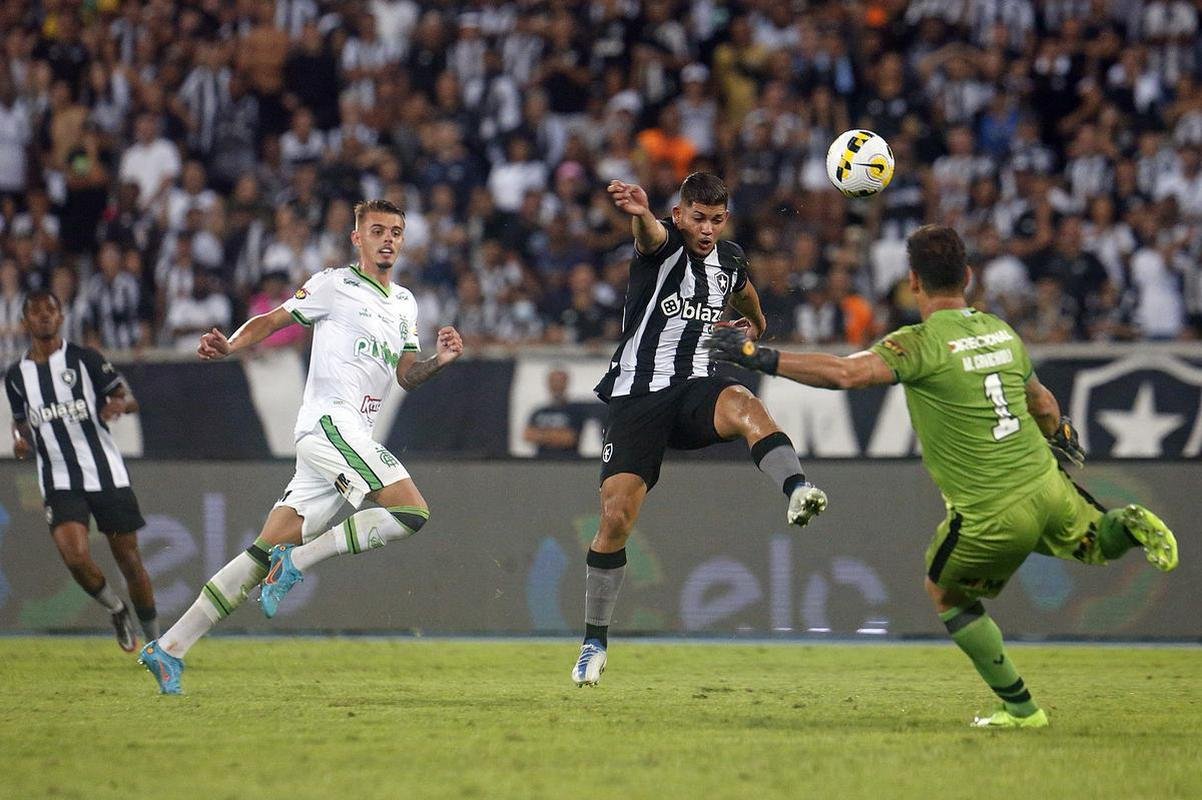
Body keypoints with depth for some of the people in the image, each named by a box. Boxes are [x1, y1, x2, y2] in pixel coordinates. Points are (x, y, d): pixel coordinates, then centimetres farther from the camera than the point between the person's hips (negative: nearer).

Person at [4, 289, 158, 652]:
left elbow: (129, 398, 3)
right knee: (75, 557, -20)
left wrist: (118, 404, -21)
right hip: (59, 483, 1)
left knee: (129, 560, 2)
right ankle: (116, 610, 9)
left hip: (107, 475, -1)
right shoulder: (17, 375, 8)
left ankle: (156, 639, 20)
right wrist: (20, 439, 0)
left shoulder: (85, 359, 0)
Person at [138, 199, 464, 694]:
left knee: (266, 554, 1)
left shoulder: (404, 304, 24)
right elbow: (271, 320, 3)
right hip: (330, 419, -7)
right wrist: (228, 346, -16)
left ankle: (170, 648, 0)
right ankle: (299, 560, -13)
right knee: (412, 512, -22)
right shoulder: (336, 285, 3)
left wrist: (439, 360, 3)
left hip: (353, 434, 7)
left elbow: (406, 376, 23)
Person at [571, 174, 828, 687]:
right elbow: (649, 232, -36)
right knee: (616, 518, -8)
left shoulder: (730, 260, 8)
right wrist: (639, 212, -58)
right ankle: (595, 643, 6)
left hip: (695, 390, 3)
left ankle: (797, 491, -55)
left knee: (745, 407, -34)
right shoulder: (663, 245, -8)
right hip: (636, 393, -3)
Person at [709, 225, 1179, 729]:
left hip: (990, 516, -5)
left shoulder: (921, 344, -15)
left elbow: (847, 373, -28)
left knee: (944, 594, 21)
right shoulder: (1003, 332, 7)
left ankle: (1019, 708, 18)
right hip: (1045, 486, 5)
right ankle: (1130, 525, -2)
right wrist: (1060, 433, 45)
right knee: (1096, 542, 34)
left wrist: (761, 358, -22)